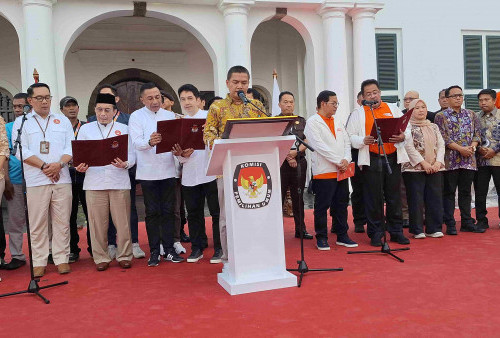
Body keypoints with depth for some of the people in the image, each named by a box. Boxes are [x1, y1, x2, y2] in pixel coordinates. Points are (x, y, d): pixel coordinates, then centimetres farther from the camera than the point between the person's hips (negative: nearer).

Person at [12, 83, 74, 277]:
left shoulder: (62, 120, 15)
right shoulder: (21, 122, 9)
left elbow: (71, 147, 7)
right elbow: (21, 151, -2)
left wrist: (59, 164, -11)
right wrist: (44, 166, -11)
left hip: (62, 179, 2)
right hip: (36, 181, -1)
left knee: (62, 221, 3)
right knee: (37, 223, 1)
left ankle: (62, 259, 11)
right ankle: (39, 262, 9)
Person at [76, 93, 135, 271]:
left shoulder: (123, 129, 10)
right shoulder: (85, 129, 12)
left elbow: (131, 155, 5)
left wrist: (124, 164, -16)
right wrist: (80, 166, -10)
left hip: (119, 181, 0)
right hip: (94, 182, 1)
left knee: (122, 222, 2)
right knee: (97, 222, 3)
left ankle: (124, 256, 15)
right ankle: (101, 257, 16)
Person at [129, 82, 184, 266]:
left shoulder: (170, 115, 11)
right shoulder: (136, 117, 0)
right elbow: (136, 142, -14)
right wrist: (150, 142, -35)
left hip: (168, 170, 3)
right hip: (148, 172, -3)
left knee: (168, 211, 7)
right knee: (152, 213, 3)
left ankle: (169, 250, 14)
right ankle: (154, 252, 12)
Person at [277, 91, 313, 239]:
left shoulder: (301, 121, 15)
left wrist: (296, 151, -11)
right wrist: (287, 156, -14)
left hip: (299, 162, 4)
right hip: (280, 162, -3)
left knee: (298, 197, 10)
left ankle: (300, 229, 18)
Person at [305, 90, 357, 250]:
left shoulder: (338, 122, 18)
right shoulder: (312, 122, -5)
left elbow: (346, 142, 15)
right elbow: (320, 146, -13)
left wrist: (346, 159, -4)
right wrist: (338, 162, -15)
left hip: (342, 171, 7)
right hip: (324, 171, -7)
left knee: (342, 204, 11)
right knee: (322, 206, 0)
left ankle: (342, 236, 21)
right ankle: (321, 238, 10)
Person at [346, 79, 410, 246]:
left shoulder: (393, 109, 15)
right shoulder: (358, 113, 8)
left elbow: (407, 128, 13)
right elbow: (350, 137, 1)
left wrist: (402, 137, -10)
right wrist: (363, 141, -18)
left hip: (393, 157, 2)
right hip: (371, 160, -2)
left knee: (394, 196, 8)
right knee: (374, 198, 2)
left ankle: (396, 231, 18)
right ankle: (375, 234, 12)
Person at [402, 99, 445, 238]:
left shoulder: (433, 126, 16)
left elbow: (441, 144, 11)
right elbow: (408, 147, -11)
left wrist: (438, 162, -5)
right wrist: (423, 163, -15)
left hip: (435, 168, 5)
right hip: (414, 168, -5)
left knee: (435, 198, 4)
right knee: (416, 199, -2)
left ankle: (434, 228, 13)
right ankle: (417, 230, 6)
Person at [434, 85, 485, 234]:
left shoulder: (471, 114, 14)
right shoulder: (440, 116, 0)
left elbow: (477, 133, 11)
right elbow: (443, 137, -9)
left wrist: (473, 146, -9)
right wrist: (460, 148, -16)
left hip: (469, 160, 4)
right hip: (450, 160, -4)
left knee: (466, 192, 10)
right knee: (449, 192, 0)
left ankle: (467, 223, 18)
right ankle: (450, 225, 6)